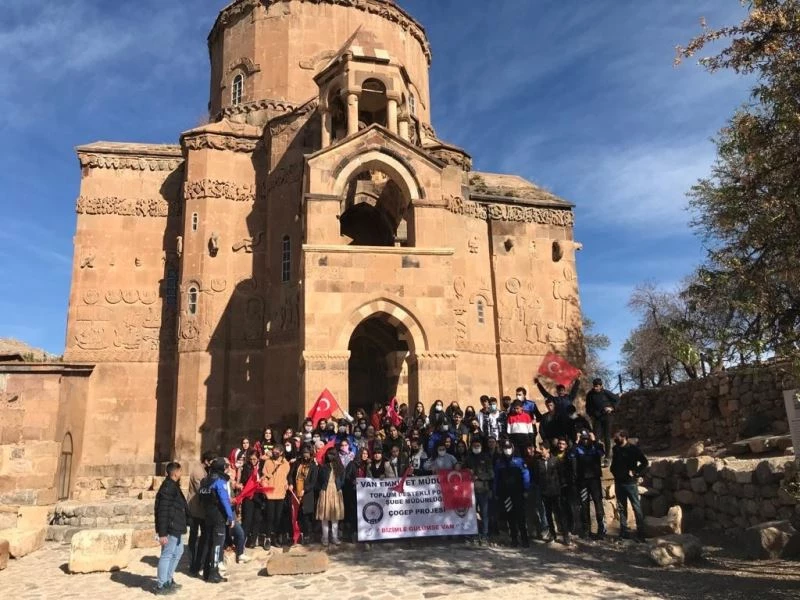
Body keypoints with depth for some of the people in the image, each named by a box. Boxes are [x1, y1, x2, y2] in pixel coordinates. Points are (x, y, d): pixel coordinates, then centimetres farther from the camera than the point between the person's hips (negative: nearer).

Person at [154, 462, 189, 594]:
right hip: (170, 528, -10)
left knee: (177, 553, 19)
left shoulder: (173, 486, 12)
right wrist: (162, 533, -24)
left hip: (176, 527, 10)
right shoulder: (168, 488, -19)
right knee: (167, 555, -1)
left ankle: (169, 580, 30)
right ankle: (161, 586, 8)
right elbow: (162, 512, -23)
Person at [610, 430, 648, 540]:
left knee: (637, 507, -3)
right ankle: (623, 531, 19)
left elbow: (645, 462, -11)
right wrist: (613, 470, 7)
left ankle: (640, 532, 3)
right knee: (621, 508, 11)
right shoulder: (616, 449, 8)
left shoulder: (633, 449, -9)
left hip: (630, 482, -6)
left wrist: (635, 472, -14)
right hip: (618, 482, 6)